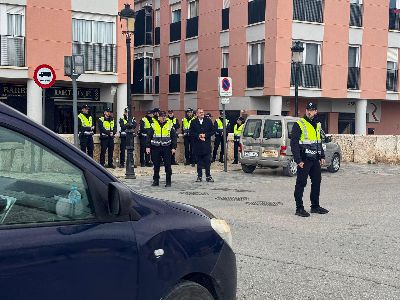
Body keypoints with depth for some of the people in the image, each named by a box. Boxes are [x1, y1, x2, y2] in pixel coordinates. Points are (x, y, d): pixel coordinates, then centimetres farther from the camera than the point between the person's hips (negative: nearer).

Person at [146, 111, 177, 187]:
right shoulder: (154, 125, 6)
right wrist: (148, 147, -1)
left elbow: (174, 137, 5)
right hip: (156, 148, 1)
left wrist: (174, 147, -3)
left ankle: (168, 182, 4)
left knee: (167, 165, -2)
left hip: (166, 148, -1)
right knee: (156, 166, 6)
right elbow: (149, 137, 6)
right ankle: (156, 181, 16)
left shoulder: (170, 126, 5)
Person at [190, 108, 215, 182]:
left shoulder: (208, 121, 5)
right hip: (197, 145, 0)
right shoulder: (193, 122, 5)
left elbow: (212, 131, 4)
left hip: (207, 144, 0)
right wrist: (198, 136, -11)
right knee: (199, 162, 5)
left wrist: (205, 135, -8)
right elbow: (191, 133, 3)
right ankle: (199, 176, 12)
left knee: (207, 162, 0)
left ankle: (208, 176, 6)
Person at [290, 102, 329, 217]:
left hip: (315, 160, 7)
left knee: (317, 182, 12)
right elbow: (294, 143, -13)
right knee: (301, 183, -4)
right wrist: (298, 160, -18)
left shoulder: (317, 125, 14)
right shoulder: (299, 124, -9)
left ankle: (315, 206, 24)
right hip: (304, 160, -7)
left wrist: (322, 156, 16)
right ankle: (299, 208, 1)